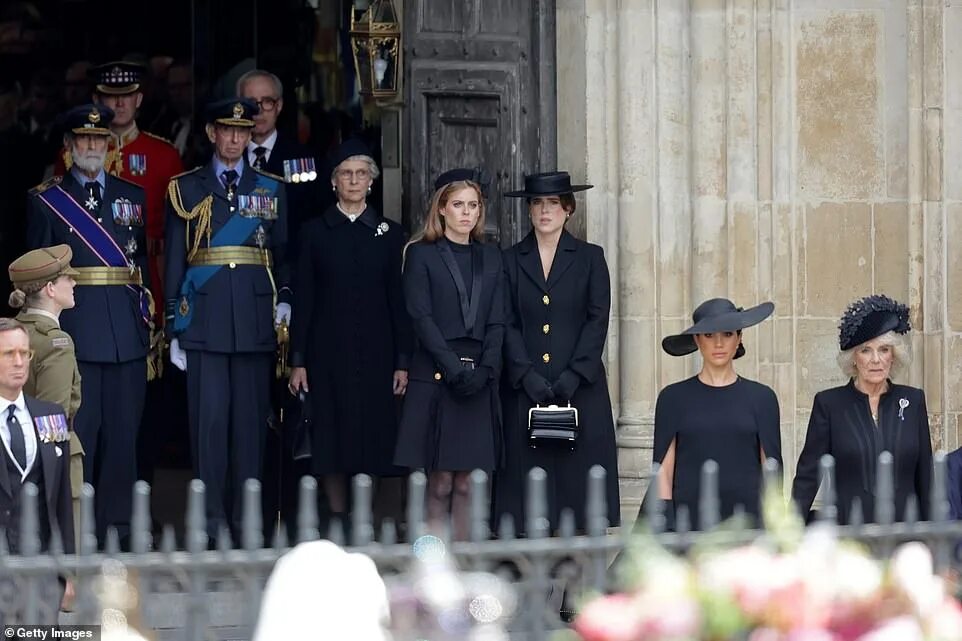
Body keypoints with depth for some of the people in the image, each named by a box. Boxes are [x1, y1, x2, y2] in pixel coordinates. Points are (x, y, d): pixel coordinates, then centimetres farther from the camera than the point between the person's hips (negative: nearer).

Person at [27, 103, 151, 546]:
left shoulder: (132, 197, 15)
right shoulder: (46, 201, 5)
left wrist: (146, 311, 8)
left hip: (126, 330, 3)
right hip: (74, 330, -3)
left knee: (123, 431, 3)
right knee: (78, 431, -6)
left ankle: (119, 525, 10)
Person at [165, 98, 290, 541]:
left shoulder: (271, 190, 12)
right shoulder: (185, 190, 7)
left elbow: (283, 255, 16)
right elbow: (174, 260, 6)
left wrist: (284, 300, 0)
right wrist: (174, 329, 2)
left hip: (255, 319, 2)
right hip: (204, 319, -2)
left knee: (251, 418, 3)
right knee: (209, 417, -5)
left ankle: (246, 516, 9)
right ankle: (212, 517, -1)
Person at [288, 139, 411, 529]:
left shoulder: (389, 233, 7)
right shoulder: (315, 233, 5)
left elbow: (399, 301, 6)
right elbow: (303, 300, 4)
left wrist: (403, 361, 0)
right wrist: (298, 360, -2)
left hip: (375, 350, 1)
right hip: (329, 350, 0)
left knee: (371, 438, -2)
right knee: (331, 438, -1)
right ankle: (337, 521, 5)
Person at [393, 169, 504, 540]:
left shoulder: (490, 258, 15)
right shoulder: (422, 254, 4)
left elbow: (496, 323, 10)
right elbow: (421, 318, -5)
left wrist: (485, 371, -6)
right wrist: (454, 369, -14)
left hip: (479, 380, 4)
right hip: (435, 378, -4)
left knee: (467, 486, 1)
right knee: (439, 485, -7)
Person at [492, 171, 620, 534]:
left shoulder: (590, 258, 8)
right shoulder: (511, 261, 10)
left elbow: (598, 320, 1)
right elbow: (507, 324, 4)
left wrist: (573, 375, -10)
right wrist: (527, 375, -10)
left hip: (580, 389, -1)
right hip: (525, 391, 1)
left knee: (578, 473, -3)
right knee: (529, 476, -3)